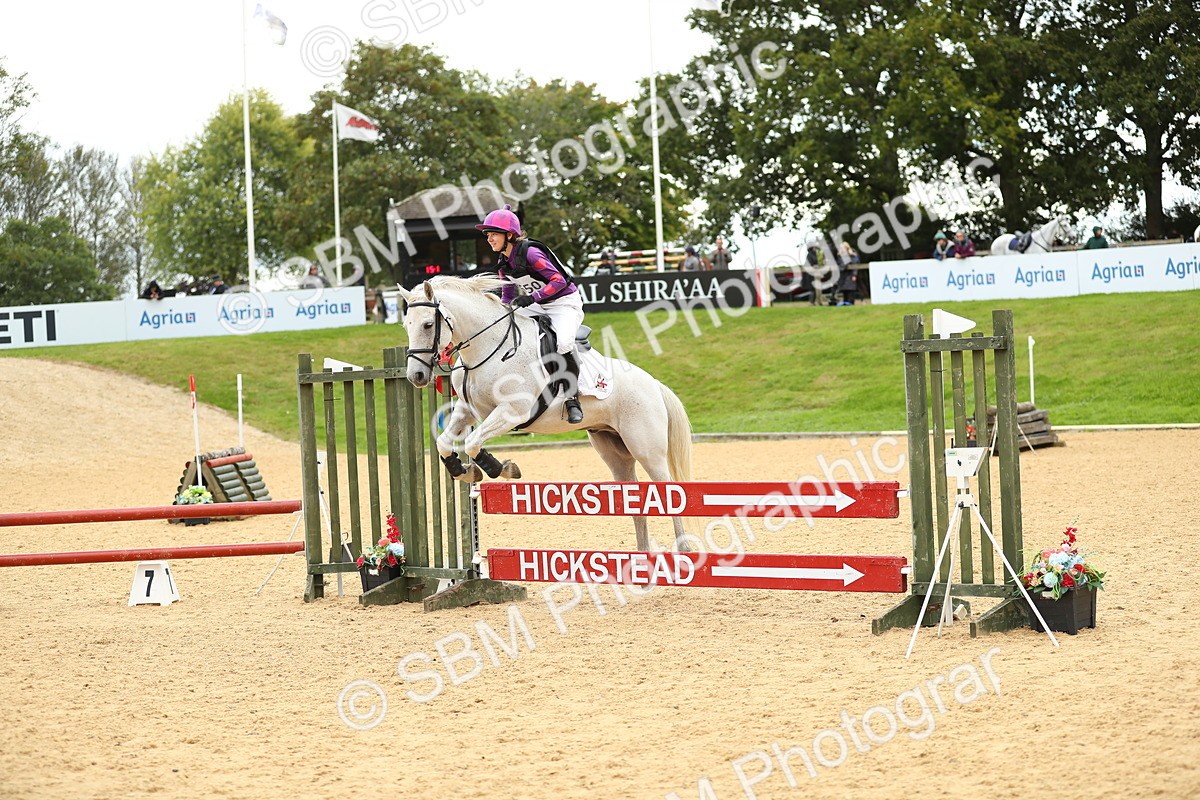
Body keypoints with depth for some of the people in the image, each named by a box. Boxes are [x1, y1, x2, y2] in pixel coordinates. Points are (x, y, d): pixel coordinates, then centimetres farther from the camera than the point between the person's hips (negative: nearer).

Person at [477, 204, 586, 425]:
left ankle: (572, 399, -22)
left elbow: (559, 281, -25)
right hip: (539, 307, 9)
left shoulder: (530, 253, -23)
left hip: (565, 303, -9)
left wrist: (531, 298, -32)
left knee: (564, 341, -36)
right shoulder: (503, 263, 3)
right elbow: (508, 296, 13)